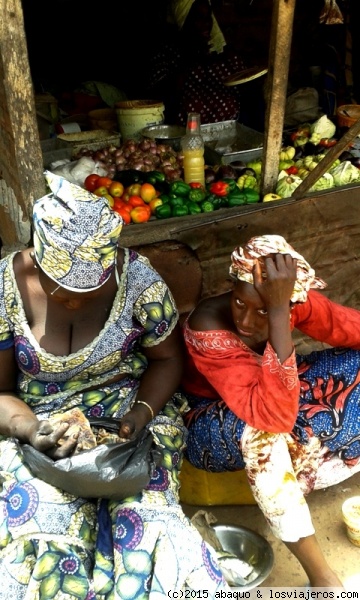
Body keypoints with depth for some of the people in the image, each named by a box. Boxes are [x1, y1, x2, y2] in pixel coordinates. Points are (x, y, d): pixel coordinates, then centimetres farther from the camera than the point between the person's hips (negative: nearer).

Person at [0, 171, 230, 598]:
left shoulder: (137, 278, -15)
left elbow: (167, 359, -1)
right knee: (45, 542, -22)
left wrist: (141, 411, -19)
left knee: (144, 518, -24)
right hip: (42, 428, 1)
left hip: (131, 412, 0)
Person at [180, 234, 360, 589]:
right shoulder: (207, 327, -35)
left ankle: (293, 483, -12)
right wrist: (279, 314, -51)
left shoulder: (296, 301, -20)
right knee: (261, 425, -40)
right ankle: (320, 574, -25)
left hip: (269, 389, 6)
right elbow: (274, 414, -46)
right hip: (211, 425, -5)